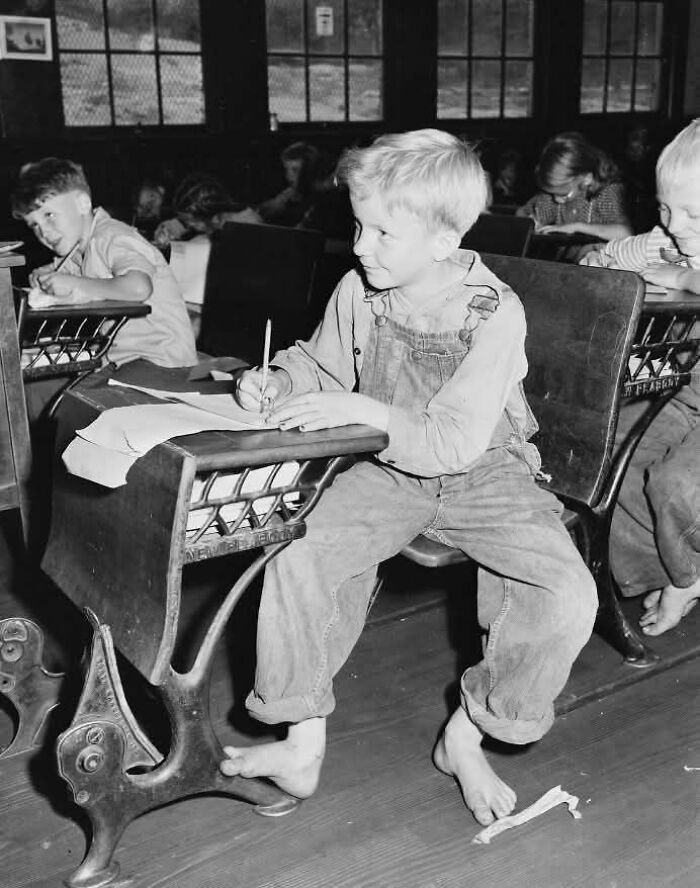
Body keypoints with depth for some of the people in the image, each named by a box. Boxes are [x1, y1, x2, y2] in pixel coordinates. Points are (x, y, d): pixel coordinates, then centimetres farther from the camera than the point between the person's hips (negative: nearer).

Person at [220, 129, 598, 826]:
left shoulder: (496, 313, -19)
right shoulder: (357, 292, -6)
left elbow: (454, 444, -22)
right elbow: (319, 362, 15)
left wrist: (362, 411, -31)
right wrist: (278, 381, -7)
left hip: (484, 473, -2)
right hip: (388, 471, 3)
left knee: (568, 597, -23)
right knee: (298, 555, -22)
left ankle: (467, 735, 0)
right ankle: (305, 744, -5)